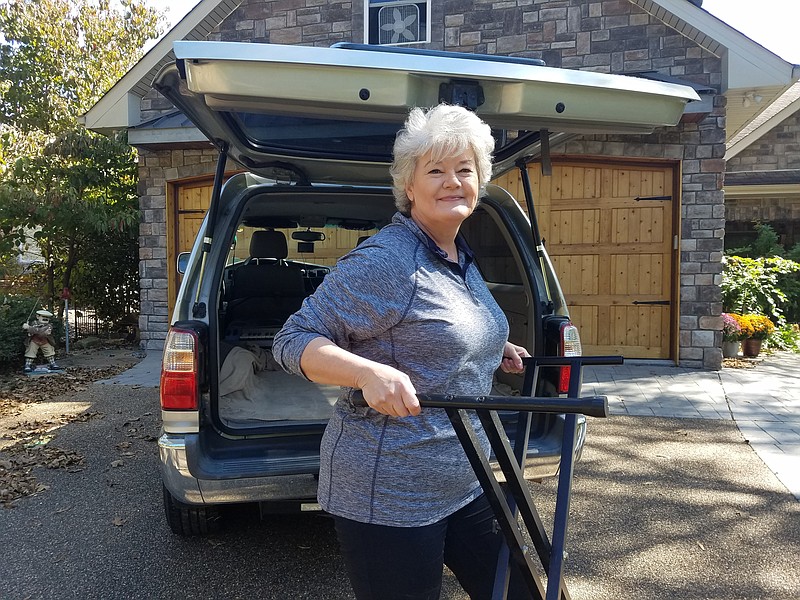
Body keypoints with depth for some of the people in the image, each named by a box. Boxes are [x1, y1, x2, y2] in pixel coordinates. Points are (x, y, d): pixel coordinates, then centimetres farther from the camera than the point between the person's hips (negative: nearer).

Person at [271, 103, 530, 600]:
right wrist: (370, 372, -36)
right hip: (389, 497, -8)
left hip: (467, 485, 9)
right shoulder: (384, 261, -19)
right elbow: (293, 341, -20)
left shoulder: (462, 258, 10)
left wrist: (492, 351, 12)